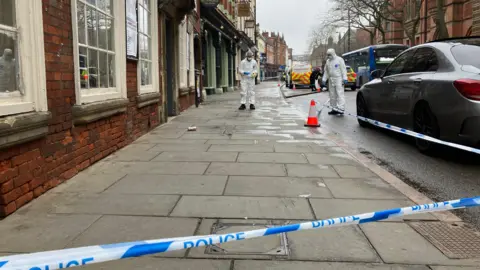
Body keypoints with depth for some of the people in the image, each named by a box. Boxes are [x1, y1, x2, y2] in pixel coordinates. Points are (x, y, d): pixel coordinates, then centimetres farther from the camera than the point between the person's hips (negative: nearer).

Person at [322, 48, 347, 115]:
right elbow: (326, 71, 18)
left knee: (340, 94, -11)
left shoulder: (339, 60, -2)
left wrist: (344, 79, -13)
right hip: (331, 80, 7)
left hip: (338, 79, -7)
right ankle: (334, 109, 13)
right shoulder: (328, 61, 16)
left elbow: (343, 70, -6)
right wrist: (324, 79, 11)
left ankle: (341, 109, -15)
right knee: (332, 95, 6)